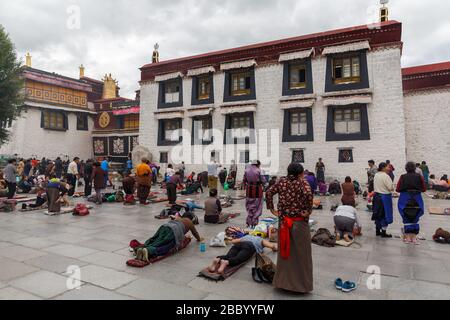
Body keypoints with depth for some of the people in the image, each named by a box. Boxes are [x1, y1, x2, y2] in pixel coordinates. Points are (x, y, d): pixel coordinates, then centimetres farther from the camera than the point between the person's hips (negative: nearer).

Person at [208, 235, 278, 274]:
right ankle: (226, 262, -59)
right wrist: (275, 247, 43)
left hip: (238, 244, 4)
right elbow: (273, 246, 20)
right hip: (249, 246, -4)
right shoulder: (262, 240, 34)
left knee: (228, 257, -20)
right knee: (238, 259, -28)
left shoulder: (246, 236, 43)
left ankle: (218, 260, -52)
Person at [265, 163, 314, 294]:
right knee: (300, 253, 10)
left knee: (285, 250, 17)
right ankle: (301, 283, 21)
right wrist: (308, 211, -15)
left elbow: (268, 193, -1)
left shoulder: (282, 181, 4)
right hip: (299, 222, -4)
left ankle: (283, 280, 28)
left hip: (284, 221, 4)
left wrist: (272, 209, 3)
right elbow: (308, 194, -27)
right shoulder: (303, 182, -9)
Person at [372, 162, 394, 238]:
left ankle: (378, 231, 24)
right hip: (385, 197, -8)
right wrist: (392, 189, 1)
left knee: (378, 214, 15)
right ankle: (383, 233, 8)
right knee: (385, 215, 2)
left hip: (376, 196, 8)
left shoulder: (376, 175, 6)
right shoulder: (385, 176, -19)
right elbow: (391, 187, -18)